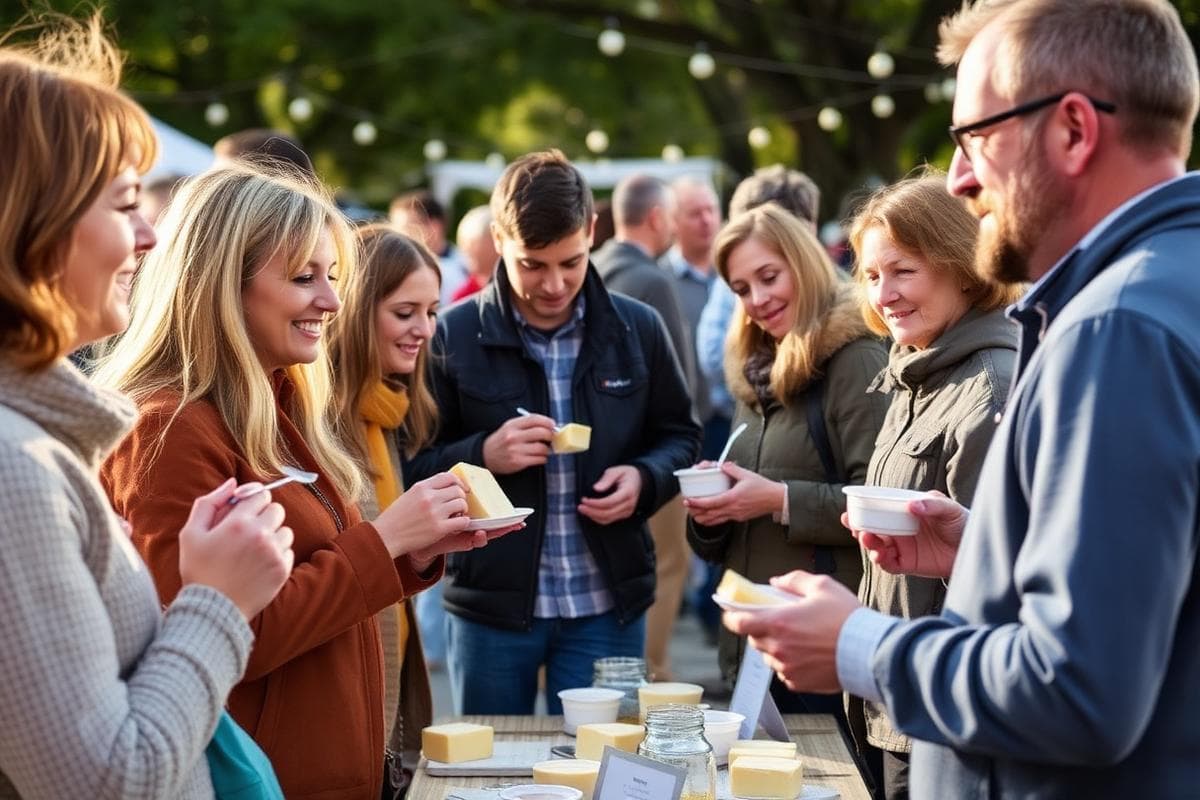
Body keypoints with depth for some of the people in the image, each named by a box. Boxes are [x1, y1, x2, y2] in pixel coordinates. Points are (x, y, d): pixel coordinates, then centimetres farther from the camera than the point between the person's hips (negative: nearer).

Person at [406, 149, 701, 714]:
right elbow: (412, 464, 0)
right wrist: (483, 455, -19)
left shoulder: (637, 330, 3)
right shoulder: (454, 335, -4)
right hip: (491, 604, -1)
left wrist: (645, 479, -8)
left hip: (607, 604, 1)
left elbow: (681, 436, 13)